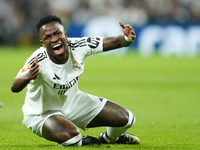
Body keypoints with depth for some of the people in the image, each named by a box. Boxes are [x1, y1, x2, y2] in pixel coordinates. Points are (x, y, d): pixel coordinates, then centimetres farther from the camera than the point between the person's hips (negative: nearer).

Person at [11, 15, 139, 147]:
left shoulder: (79, 46, -19)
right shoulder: (38, 61, -33)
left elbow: (115, 42, -14)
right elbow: (15, 88, -47)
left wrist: (126, 38, -38)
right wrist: (28, 76, -70)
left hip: (73, 102, 5)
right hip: (43, 113, -5)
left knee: (125, 118, 4)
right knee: (71, 137, -37)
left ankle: (110, 138, 39)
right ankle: (79, 141, 2)